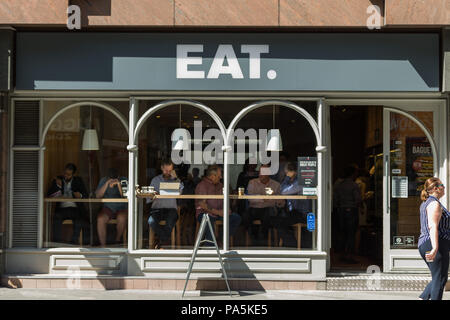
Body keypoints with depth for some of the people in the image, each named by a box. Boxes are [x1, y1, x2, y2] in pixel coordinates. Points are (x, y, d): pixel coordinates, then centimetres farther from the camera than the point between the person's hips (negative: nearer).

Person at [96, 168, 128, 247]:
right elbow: (97, 196, -9)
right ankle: (103, 245, -25)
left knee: (122, 218, -35)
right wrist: (107, 184, -17)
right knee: (100, 219, -30)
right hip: (108, 208, 1)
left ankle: (117, 241, -11)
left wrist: (119, 184, -24)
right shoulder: (103, 180, 3)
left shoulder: (123, 180, -3)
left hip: (122, 208, -1)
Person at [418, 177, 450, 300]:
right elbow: (432, 226, -24)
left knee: (439, 278, 15)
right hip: (435, 244, -10)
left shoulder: (426, 203, 19)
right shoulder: (435, 204, -13)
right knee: (440, 279, -6)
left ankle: (422, 298, 8)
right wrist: (435, 248, -33)